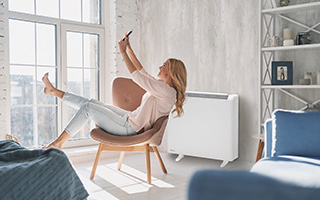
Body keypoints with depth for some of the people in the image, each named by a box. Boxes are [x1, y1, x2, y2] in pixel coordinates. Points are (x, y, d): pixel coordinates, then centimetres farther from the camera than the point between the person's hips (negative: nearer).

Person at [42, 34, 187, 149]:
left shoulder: (167, 91, -20)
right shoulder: (162, 87, 9)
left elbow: (137, 76, -23)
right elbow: (141, 71, 18)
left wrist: (123, 51, -15)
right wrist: (129, 49, 15)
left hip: (129, 128, -9)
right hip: (129, 118, 9)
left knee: (87, 107, -7)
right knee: (93, 103, 12)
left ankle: (58, 143, 3)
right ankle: (53, 91, 26)